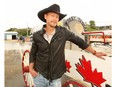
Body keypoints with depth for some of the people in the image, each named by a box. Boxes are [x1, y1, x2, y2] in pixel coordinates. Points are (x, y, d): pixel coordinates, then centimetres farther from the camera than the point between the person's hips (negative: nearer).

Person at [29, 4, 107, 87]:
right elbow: (33, 53, 8)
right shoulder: (37, 35, -4)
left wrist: (95, 52, 8)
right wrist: (31, 68, -3)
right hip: (39, 75, 1)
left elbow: (79, 41, 2)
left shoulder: (63, 32, -7)